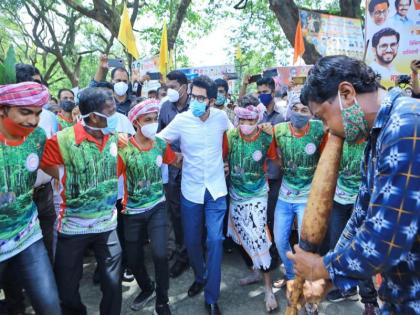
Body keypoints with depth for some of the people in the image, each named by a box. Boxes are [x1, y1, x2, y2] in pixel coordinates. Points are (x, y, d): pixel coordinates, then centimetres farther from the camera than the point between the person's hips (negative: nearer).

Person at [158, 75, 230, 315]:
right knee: (191, 240, 11)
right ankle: (200, 277, 41)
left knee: (215, 240, -3)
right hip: (191, 190, 1)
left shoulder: (221, 117, -5)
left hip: (216, 189, 0)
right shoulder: (181, 120, -10)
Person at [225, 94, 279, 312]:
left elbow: (274, 162, 1)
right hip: (235, 195, 3)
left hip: (257, 195, -3)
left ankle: (268, 288, 10)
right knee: (241, 236, 16)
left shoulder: (266, 138, -14)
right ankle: (252, 270, 41)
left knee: (258, 237, -8)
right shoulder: (230, 136, -11)